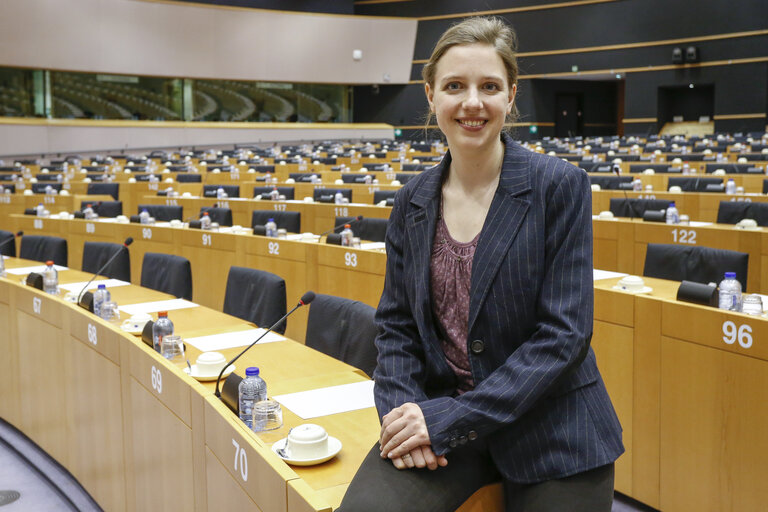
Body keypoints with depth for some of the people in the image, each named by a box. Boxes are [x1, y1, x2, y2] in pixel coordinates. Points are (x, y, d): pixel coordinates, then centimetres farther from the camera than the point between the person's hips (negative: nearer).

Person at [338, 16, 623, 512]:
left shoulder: (561, 186, -8)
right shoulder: (412, 201, 5)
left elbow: (565, 332, -13)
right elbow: (396, 323, 10)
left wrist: (451, 417, -17)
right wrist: (399, 406, -9)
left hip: (550, 432, -2)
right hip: (437, 417, 2)